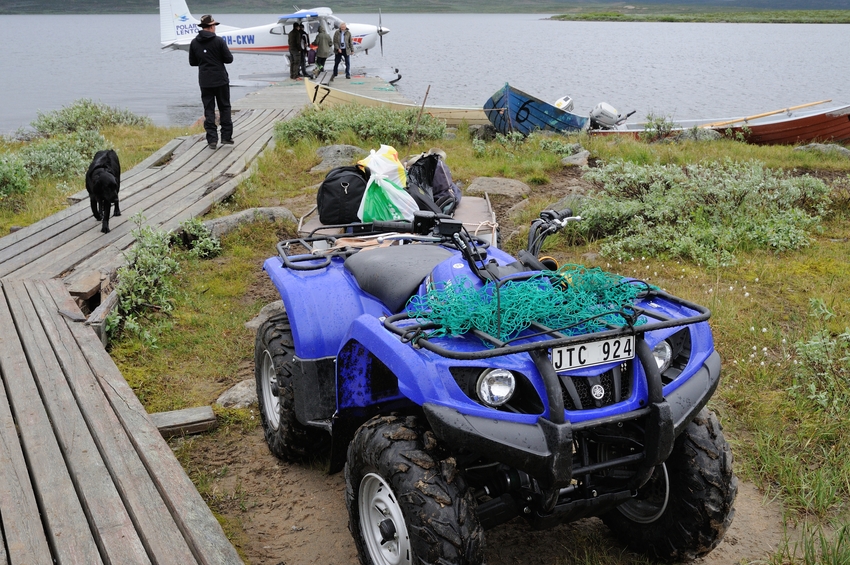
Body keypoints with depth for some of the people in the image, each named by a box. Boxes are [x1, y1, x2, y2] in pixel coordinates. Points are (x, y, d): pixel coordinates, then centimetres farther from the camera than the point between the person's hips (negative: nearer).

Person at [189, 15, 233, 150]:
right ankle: (226, 137, 7)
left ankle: (212, 139, 1)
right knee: (224, 108, 9)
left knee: (208, 110, 5)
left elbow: (192, 62, 8)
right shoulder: (219, 41, -10)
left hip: (204, 81, 3)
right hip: (221, 80, -3)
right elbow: (229, 59, -8)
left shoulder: (194, 43, 2)